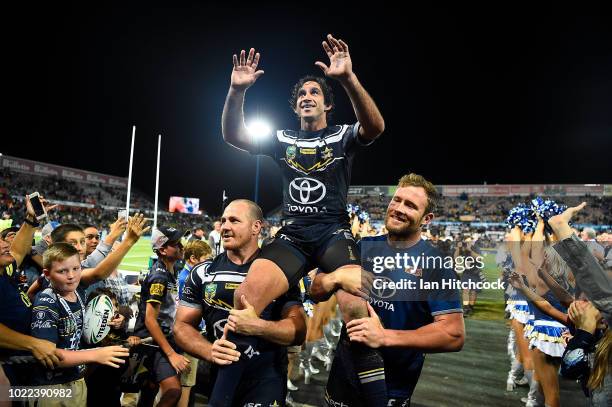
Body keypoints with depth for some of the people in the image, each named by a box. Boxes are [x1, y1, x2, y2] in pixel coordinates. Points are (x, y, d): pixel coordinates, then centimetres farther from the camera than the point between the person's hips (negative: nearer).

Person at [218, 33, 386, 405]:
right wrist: (237, 90, -11)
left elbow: (375, 127, -13)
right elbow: (233, 135, 5)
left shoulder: (343, 136, 9)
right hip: (292, 234, 2)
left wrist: (348, 78, -27)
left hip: (334, 232, -2)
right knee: (247, 295, -25)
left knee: (354, 305, -32)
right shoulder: (284, 140, 16)